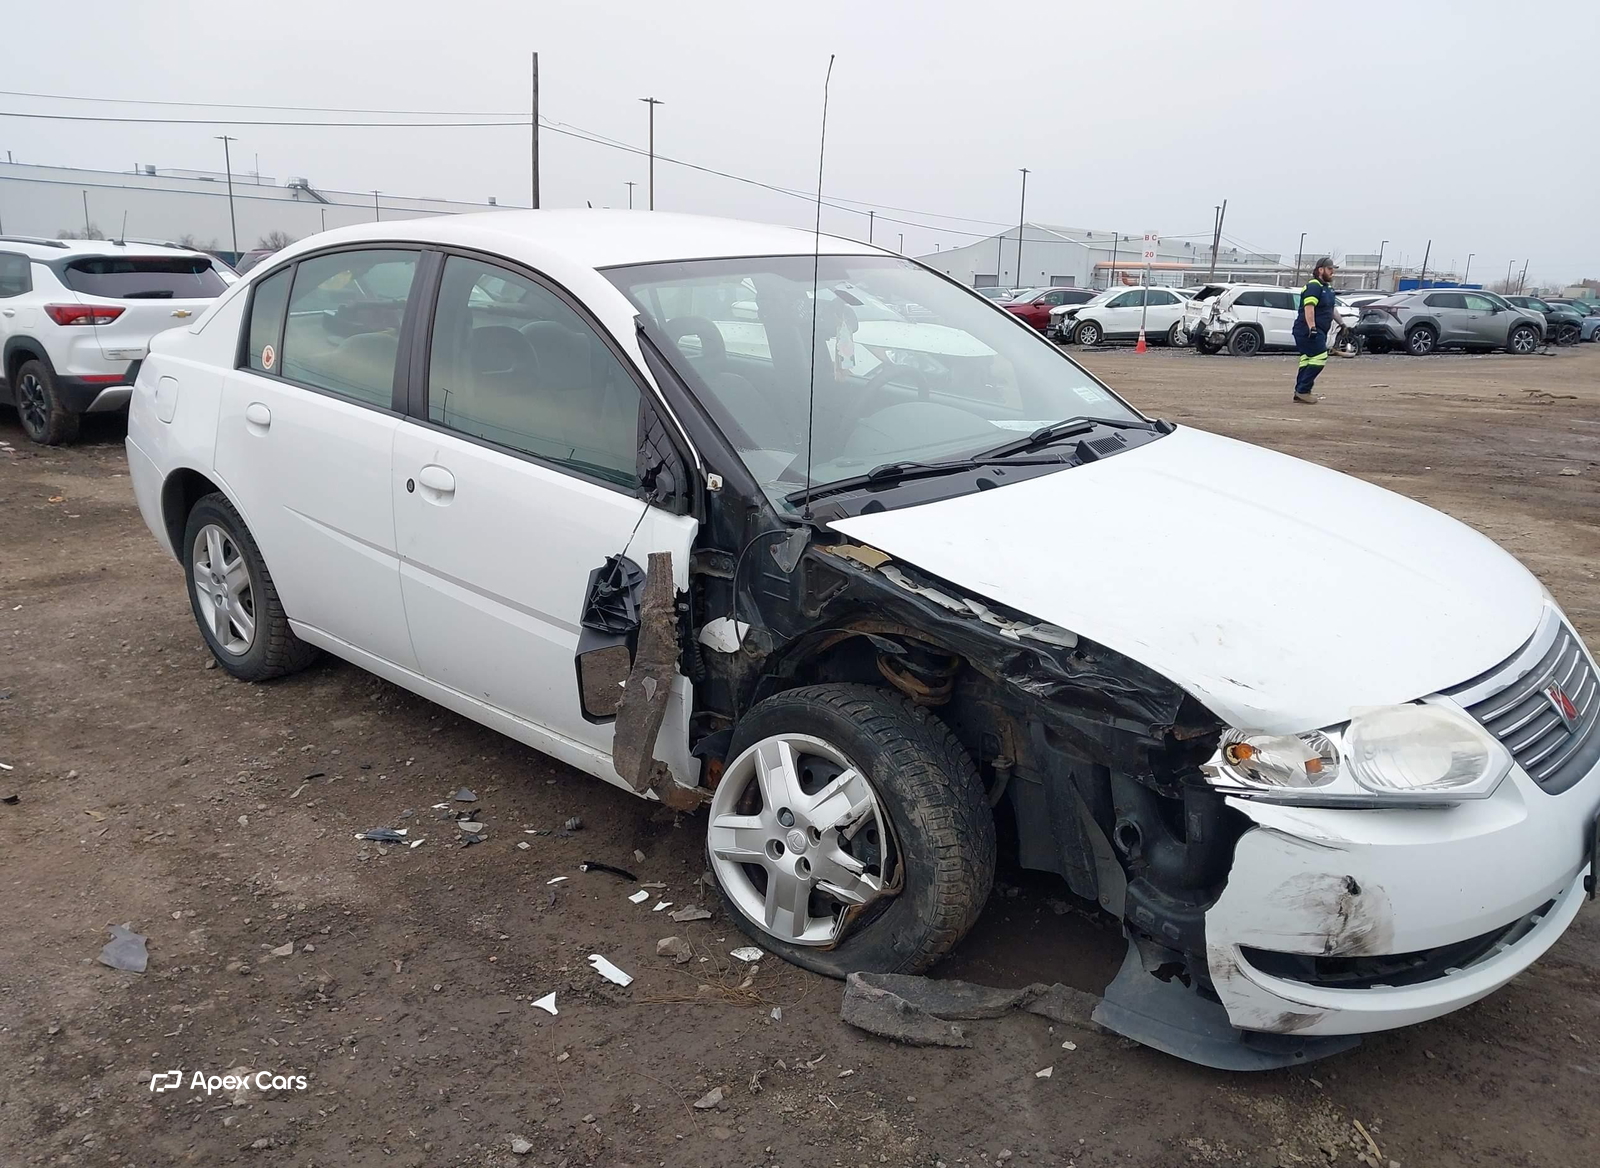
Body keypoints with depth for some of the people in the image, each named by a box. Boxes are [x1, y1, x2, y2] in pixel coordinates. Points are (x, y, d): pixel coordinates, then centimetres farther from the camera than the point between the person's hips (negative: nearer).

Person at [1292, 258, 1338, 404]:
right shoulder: (1313, 286, -11)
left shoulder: (1327, 287, 21)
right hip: (1308, 330, -10)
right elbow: (1309, 308, -22)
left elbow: (1329, 309, 32)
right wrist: (1312, 328, -30)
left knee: (1308, 359, 8)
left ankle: (1300, 392, 10)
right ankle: (1303, 391, -15)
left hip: (1318, 331, 10)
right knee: (1320, 357, -16)